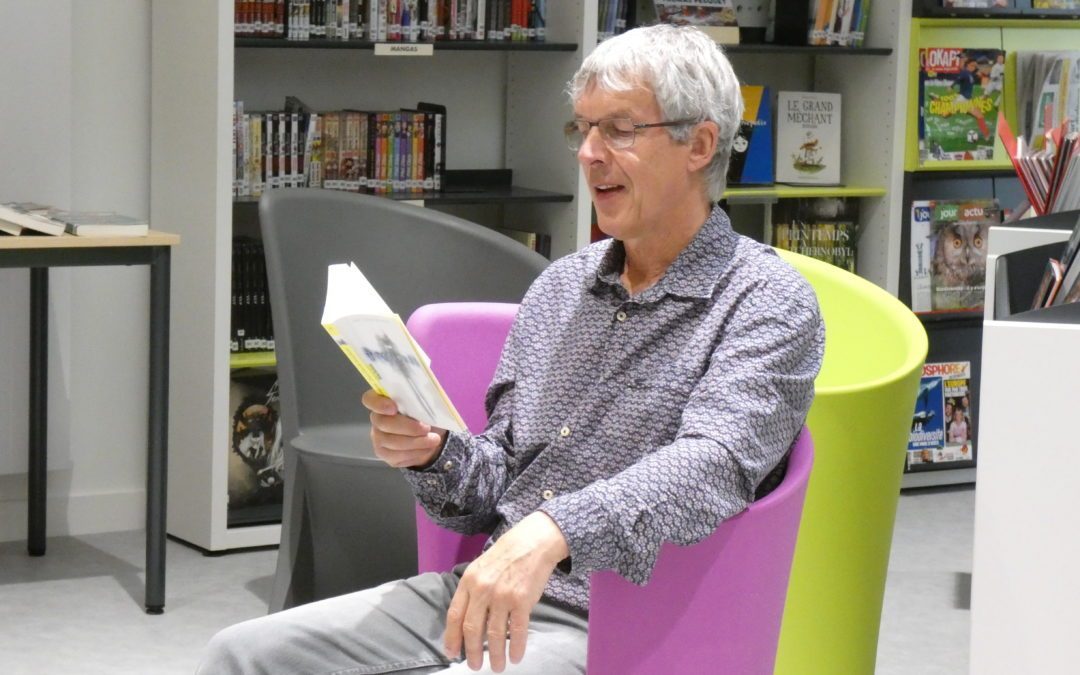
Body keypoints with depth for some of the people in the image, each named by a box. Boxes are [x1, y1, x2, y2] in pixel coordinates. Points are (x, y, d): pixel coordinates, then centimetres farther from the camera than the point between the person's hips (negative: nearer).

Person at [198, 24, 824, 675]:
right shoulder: (561, 284, 15)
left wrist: (552, 532, -41)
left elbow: (711, 465, -26)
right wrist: (434, 453, -4)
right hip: (484, 595, 8)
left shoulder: (770, 303, -8)